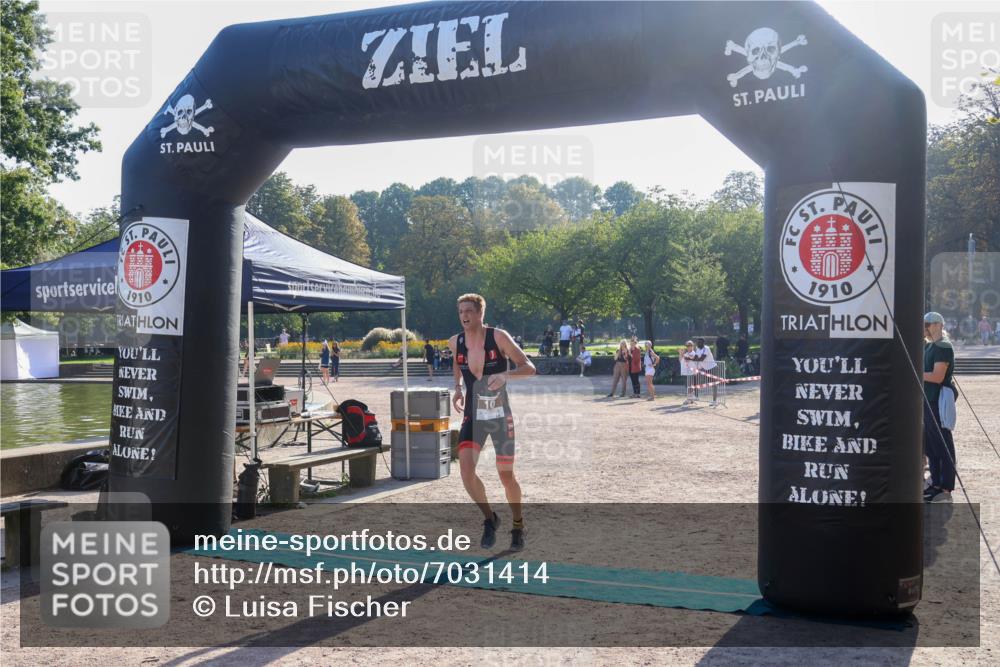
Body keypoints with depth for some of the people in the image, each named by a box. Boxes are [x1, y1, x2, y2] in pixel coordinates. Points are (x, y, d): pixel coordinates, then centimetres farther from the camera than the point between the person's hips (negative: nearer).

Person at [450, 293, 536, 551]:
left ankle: (518, 526, 31)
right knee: (466, 469, -17)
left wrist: (505, 375, -31)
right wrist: (457, 389, 7)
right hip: (472, 416, 2)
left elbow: (529, 367, -13)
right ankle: (489, 519, 8)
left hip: (500, 416, -2)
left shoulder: (498, 337, -13)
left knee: (506, 476, 6)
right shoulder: (455, 343, -3)